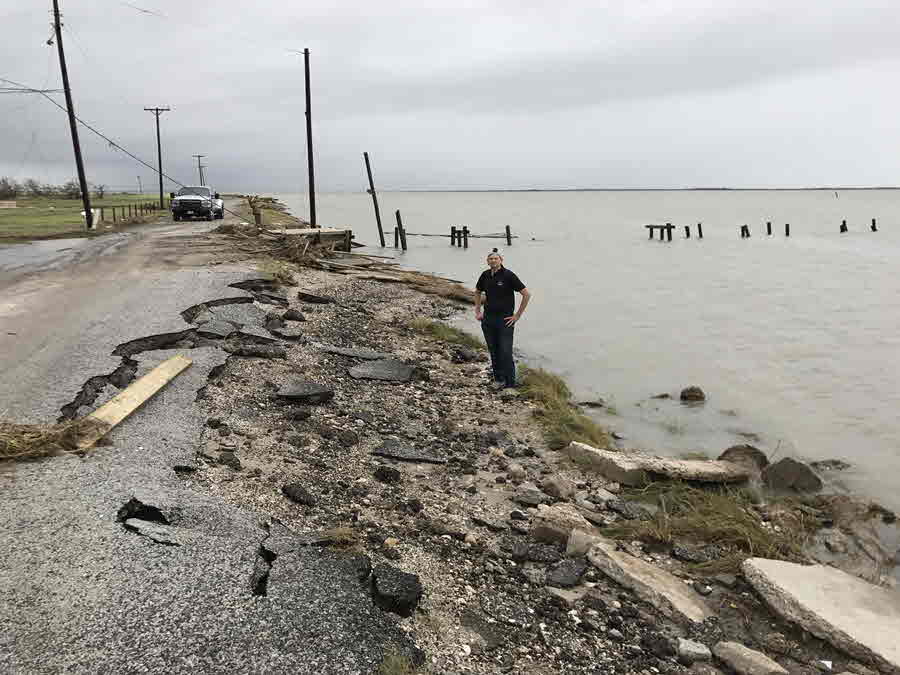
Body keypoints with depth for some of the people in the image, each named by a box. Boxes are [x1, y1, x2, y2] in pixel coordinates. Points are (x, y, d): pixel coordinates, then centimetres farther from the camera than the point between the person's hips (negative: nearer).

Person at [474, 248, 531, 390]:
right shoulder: (485, 275, 4)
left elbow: (526, 294, -11)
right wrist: (478, 311, 16)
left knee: (506, 352, -6)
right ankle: (498, 379, 24)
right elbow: (477, 292, 24)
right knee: (493, 351, 11)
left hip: (505, 320, -5)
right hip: (488, 319, 5)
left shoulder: (508, 275, -11)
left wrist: (517, 315, -10)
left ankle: (510, 383, 4)